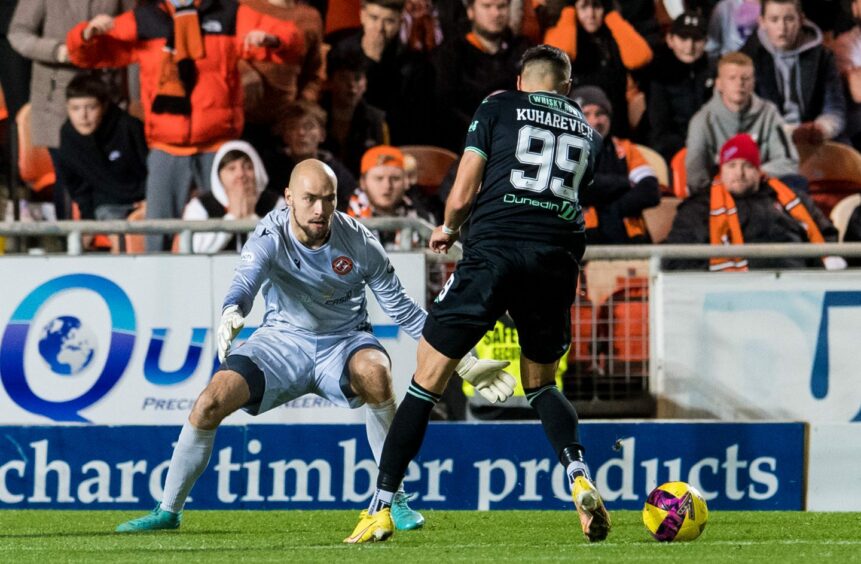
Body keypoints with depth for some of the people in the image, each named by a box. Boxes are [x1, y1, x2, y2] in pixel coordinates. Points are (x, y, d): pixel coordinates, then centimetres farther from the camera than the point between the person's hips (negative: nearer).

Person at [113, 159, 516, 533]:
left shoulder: (358, 242, -15)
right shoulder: (269, 238, -18)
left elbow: (404, 311, -6)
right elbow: (246, 282, -38)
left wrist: (464, 362, -9)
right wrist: (231, 314, -63)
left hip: (345, 342, 0)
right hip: (284, 340, 1)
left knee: (375, 371, -35)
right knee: (212, 400, -18)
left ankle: (392, 498, -21)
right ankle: (169, 510, 0)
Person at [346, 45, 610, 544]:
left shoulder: (498, 108, 11)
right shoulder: (587, 131, 22)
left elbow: (463, 193, 5)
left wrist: (448, 230, 25)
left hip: (494, 247, -3)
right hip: (558, 258, 3)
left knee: (429, 377, 3)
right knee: (540, 381, 23)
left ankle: (382, 508, 0)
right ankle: (580, 479, -3)